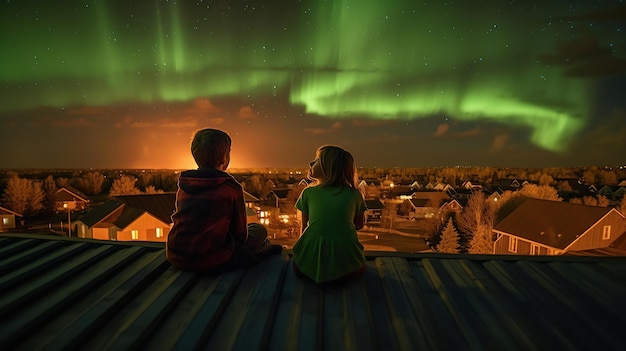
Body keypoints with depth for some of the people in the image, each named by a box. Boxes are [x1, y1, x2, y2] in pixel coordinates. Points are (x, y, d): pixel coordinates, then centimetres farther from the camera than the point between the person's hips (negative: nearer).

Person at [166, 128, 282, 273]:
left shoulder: (183, 185, 4)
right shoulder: (231, 188, -12)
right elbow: (240, 233, -4)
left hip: (177, 258, 7)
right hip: (213, 262, -6)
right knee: (259, 230, 10)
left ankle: (264, 248, 44)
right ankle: (265, 249, 41)